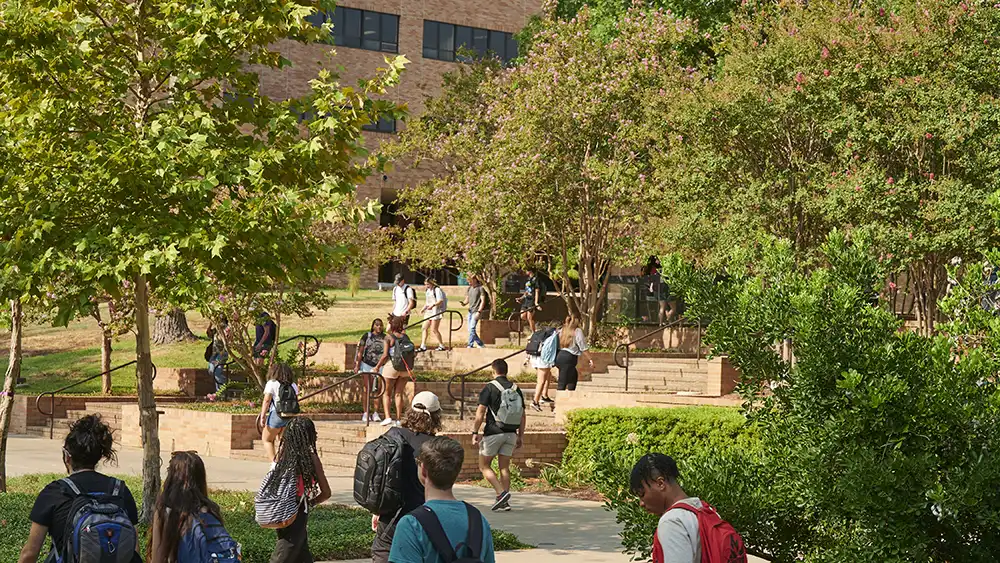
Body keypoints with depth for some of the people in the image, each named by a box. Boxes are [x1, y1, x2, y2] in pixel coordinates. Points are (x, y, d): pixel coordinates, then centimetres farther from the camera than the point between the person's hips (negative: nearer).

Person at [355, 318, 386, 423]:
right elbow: (360, 351, 1)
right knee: (367, 389, 0)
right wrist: (357, 365, -5)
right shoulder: (367, 336, 2)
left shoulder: (385, 338, 6)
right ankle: (365, 413, 4)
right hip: (367, 364, -1)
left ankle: (376, 414, 7)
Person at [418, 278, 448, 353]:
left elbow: (440, 301, -19)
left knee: (434, 329, -5)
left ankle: (442, 346, 9)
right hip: (428, 312, 9)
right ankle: (423, 346, 5)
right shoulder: (427, 290, 15)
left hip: (436, 312, -9)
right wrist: (424, 308, 10)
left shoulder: (437, 290, -11)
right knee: (425, 328, 3)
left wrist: (433, 305, -32)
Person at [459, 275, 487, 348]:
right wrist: (464, 303, -6)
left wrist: (479, 311, -18)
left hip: (476, 311, -8)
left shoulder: (480, 288, -6)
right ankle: (481, 344, 16)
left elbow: (483, 301, -10)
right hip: (470, 311, 8)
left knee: (472, 329, -15)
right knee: (470, 329, 7)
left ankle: (470, 345, -14)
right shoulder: (469, 289, 14)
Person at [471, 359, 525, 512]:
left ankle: (501, 493, -12)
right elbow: (523, 415, 10)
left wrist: (475, 432, -6)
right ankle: (504, 502, 4)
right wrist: (521, 436, 16)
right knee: (504, 467, 10)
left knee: (484, 466, 6)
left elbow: (480, 412, -11)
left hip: (493, 432, -5)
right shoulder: (516, 389, 8)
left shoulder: (490, 388, -7)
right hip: (511, 433, 5)